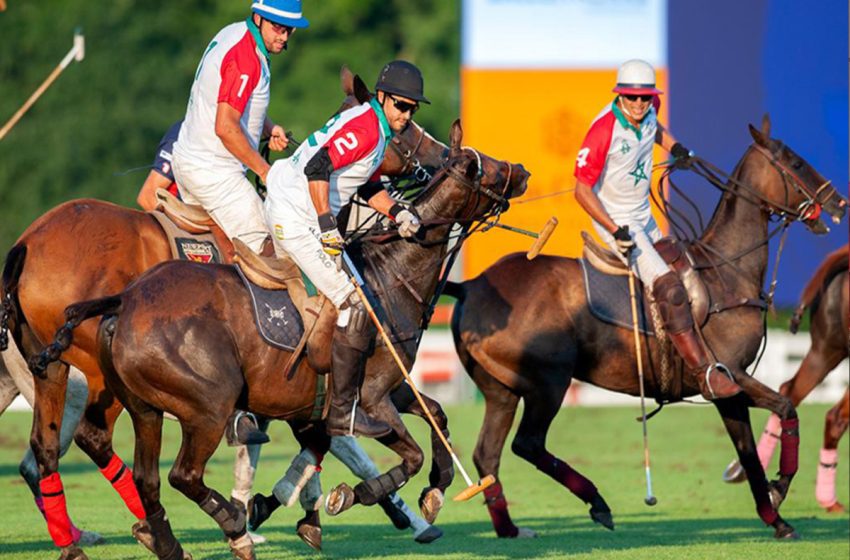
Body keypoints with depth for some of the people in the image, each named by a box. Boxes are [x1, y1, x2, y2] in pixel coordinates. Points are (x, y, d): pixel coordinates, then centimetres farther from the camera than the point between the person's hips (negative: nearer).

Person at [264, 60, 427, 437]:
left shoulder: (378, 130, 16)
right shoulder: (366, 128, -17)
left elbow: (368, 187, 23)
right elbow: (318, 169, -28)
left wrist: (397, 213, 6)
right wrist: (327, 225, -29)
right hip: (297, 221, -11)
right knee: (356, 306, -10)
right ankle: (343, 412, -8)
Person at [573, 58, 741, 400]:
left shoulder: (648, 111, -5)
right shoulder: (604, 131, -26)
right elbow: (582, 190, -22)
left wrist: (674, 147, 7)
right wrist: (616, 231, -28)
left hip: (644, 217, 9)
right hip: (616, 221, -9)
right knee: (668, 285, -20)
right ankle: (705, 375, -23)